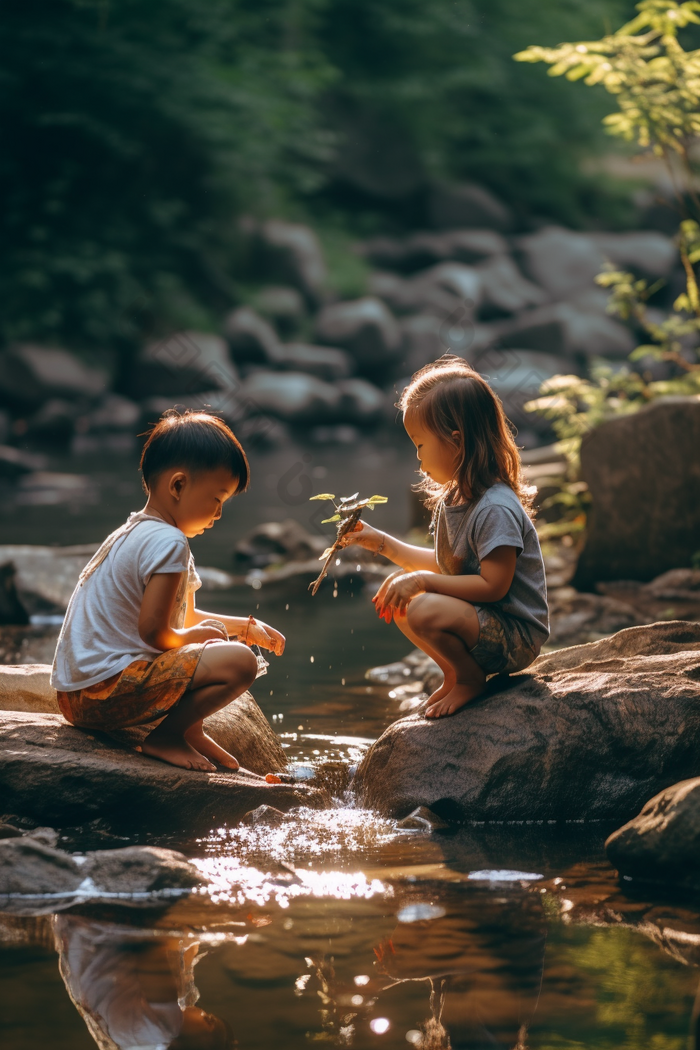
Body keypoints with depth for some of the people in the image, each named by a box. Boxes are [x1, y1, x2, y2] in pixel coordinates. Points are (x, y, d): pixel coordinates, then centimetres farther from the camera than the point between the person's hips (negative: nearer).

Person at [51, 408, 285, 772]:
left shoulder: (137, 534, 21)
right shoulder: (167, 542, -14)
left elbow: (187, 618, 32)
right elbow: (154, 631, -22)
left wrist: (246, 627, 23)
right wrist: (197, 635, -2)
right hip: (103, 692, -11)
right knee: (238, 661, -22)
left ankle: (190, 732, 13)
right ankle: (167, 735, -11)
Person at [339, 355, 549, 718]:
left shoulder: (496, 509, -24)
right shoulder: (453, 498, 7)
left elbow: (493, 586, -26)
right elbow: (444, 563, 19)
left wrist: (422, 581, -26)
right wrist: (381, 543, 19)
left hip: (515, 637, -10)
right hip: (481, 620, 10)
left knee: (424, 612, -30)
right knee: (399, 589, 10)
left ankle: (468, 678, -3)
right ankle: (459, 673, 13)